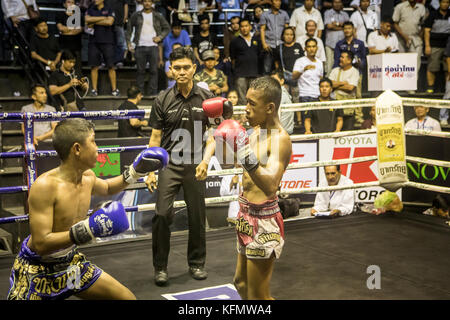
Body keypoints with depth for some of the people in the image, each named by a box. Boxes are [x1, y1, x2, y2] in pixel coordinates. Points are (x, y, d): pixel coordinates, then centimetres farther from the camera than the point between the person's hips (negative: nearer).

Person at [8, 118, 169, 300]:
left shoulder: (88, 177, -3)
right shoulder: (45, 186, -27)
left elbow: (106, 188, 24)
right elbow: (41, 244, -31)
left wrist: (135, 172, 12)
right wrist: (89, 229, -39)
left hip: (71, 263, 7)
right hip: (37, 269, -7)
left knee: (127, 297, 4)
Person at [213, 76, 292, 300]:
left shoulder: (281, 139, -21)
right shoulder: (256, 131, 5)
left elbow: (270, 186, -34)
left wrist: (248, 159, -47)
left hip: (263, 219, -9)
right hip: (247, 216, 9)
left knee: (258, 294, 0)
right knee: (241, 282, 25)